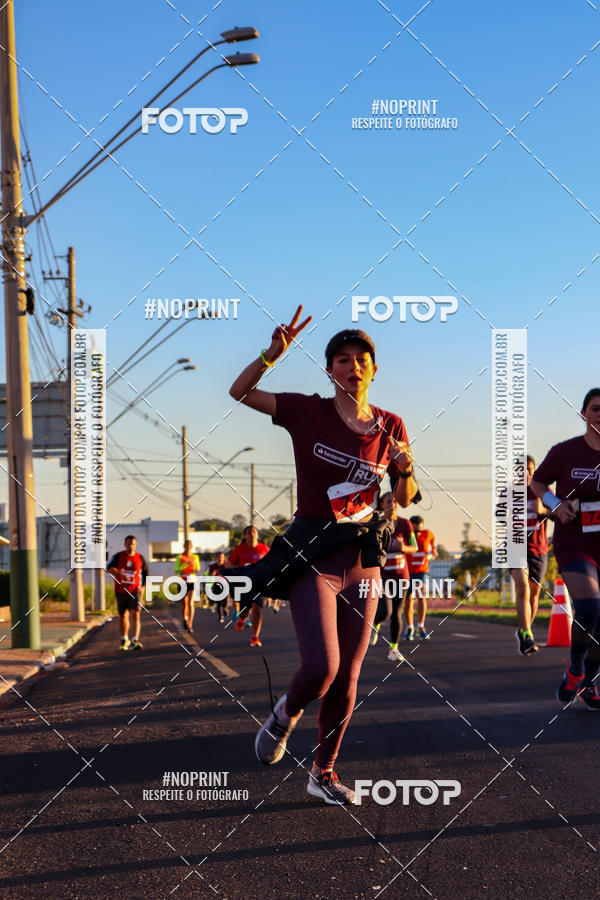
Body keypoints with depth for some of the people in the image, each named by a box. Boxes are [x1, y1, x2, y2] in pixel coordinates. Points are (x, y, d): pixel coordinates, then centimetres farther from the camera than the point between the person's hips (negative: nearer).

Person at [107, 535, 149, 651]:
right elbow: (109, 568, -19)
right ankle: (124, 640, 29)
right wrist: (121, 574, -35)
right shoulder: (118, 556, -3)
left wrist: (143, 587, 0)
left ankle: (135, 641, -24)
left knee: (136, 615, -16)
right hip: (120, 591, 1)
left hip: (134, 591, -1)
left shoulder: (140, 558, 0)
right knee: (123, 616, 10)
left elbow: (145, 573, 14)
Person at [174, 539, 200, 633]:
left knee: (190, 603, -17)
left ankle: (190, 625, -15)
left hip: (192, 583, 0)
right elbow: (176, 570, -12)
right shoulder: (179, 557, -2)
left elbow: (198, 568, 19)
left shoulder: (195, 557, 5)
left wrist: (197, 570, -6)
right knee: (184, 604, 12)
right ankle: (185, 619, 42)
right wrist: (186, 564, -24)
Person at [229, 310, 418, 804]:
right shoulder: (309, 411, -3)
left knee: (347, 679, 7)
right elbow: (239, 392, -2)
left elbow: (405, 499, 12)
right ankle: (286, 713, 18)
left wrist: (406, 468, -10)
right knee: (321, 670, -17)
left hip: (362, 558, 4)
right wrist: (274, 353, -17)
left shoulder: (390, 426, 5)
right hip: (313, 554, -3)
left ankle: (323, 772, 24)